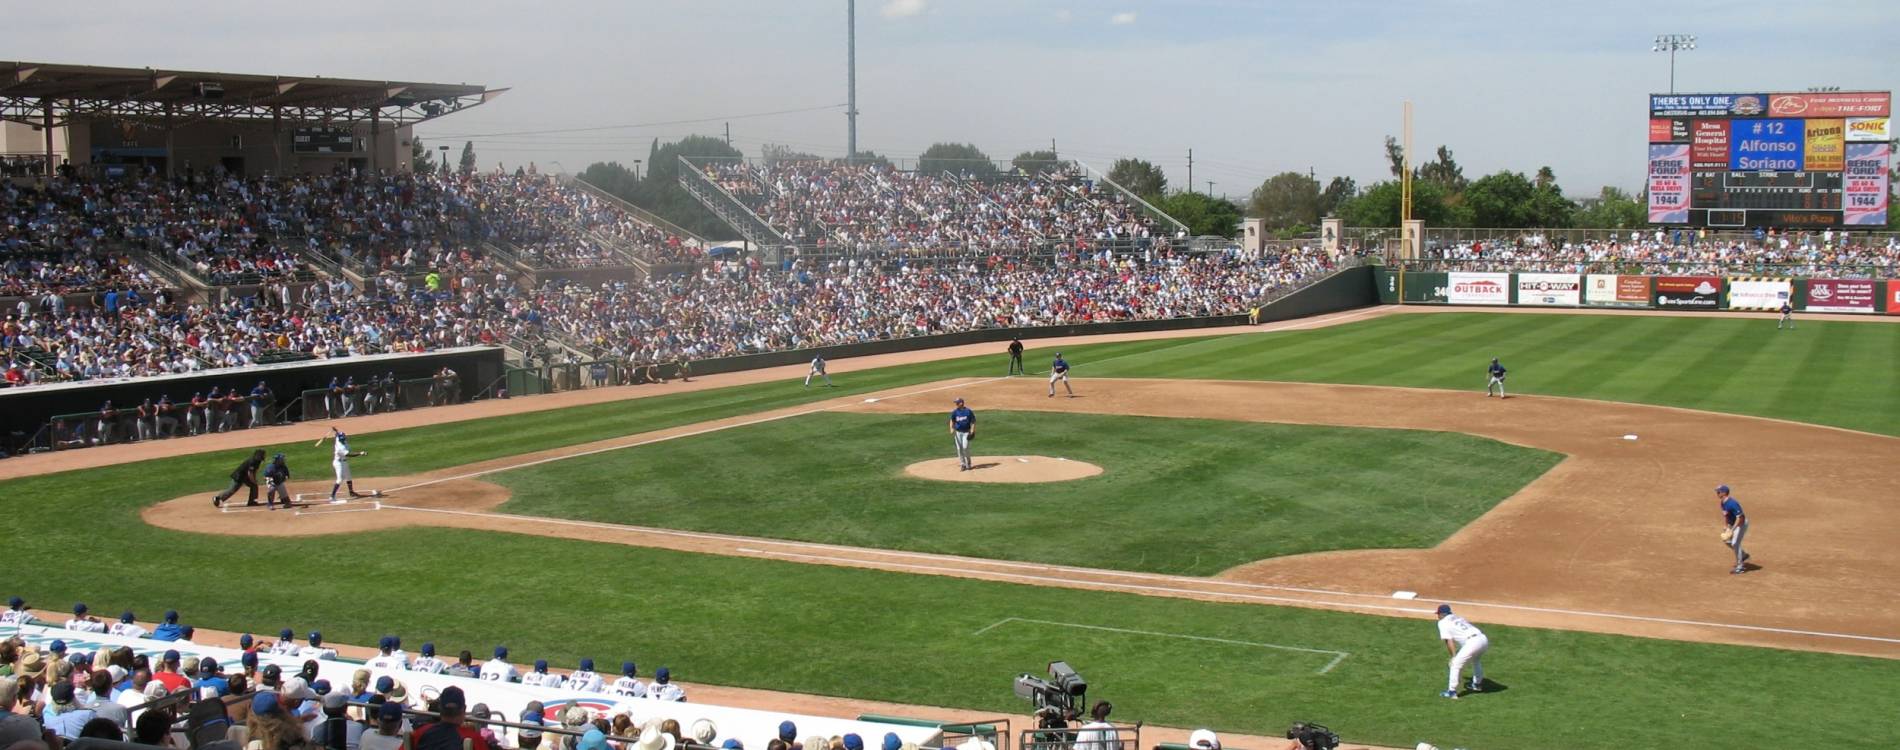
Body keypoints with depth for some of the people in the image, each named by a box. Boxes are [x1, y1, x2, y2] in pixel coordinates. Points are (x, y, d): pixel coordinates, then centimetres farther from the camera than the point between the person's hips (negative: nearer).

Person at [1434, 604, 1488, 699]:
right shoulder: (1458, 617, 30)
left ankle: (1452, 692, -1)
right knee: (1476, 660, 35)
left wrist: (1454, 656, 1)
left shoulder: (1442, 622, 9)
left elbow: (1449, 641, 1)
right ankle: (1477, 684, 47)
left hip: (1472, 642, -8)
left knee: (1456, 664, 1)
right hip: (1484, 639, 8)